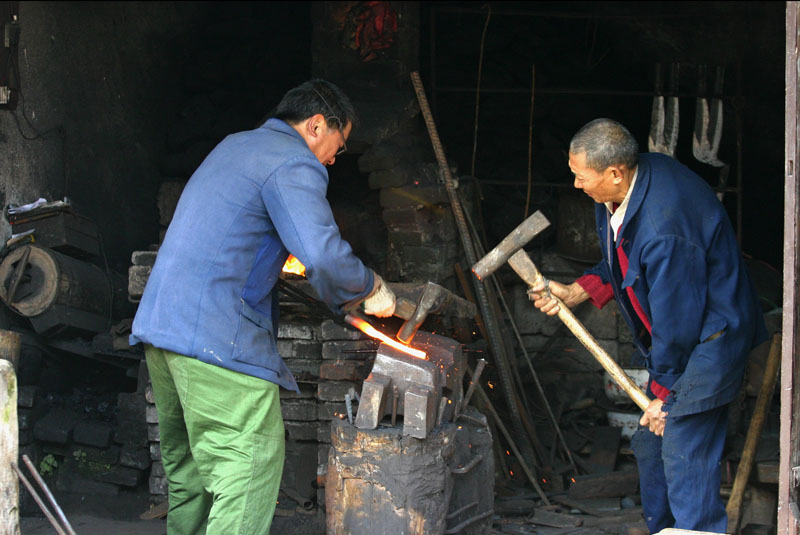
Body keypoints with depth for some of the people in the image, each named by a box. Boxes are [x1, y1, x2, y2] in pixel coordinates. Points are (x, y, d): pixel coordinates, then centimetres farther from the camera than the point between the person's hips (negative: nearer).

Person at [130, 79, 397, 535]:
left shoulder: (234, 146, 23)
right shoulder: (295, 164, -7)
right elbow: (324, 255, -23)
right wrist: (371, 290, -4)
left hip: (159, 326, 10)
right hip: (217, 338, -10)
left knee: (187, 464, 18)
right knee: (251, 467, -9)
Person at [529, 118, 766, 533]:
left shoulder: (664, 229, -32)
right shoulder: (620, 191, -1)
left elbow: (677, 320, -24)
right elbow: (618, 267, 17)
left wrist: (664, 392, -13)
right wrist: (572, 294, 4)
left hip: (707, 340, -10)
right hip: (672, 340, 10)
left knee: (685, 460, -11)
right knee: (649, 447, 17)